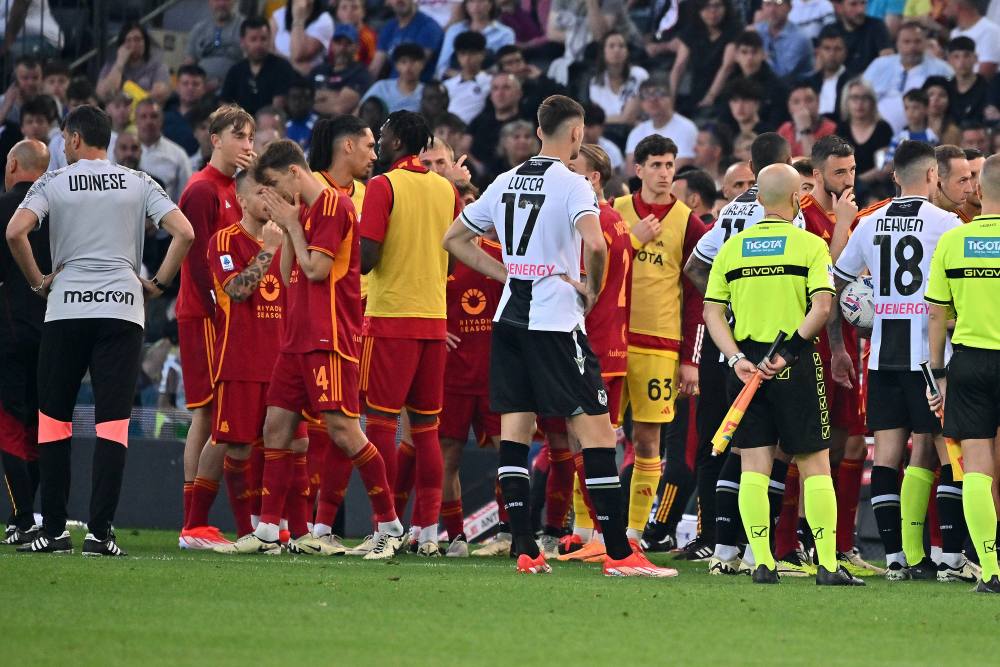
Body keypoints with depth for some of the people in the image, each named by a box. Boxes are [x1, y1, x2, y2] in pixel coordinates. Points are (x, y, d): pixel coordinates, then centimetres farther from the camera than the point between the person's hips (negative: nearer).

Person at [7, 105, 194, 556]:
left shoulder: (52, 184, 3)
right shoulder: (138, 184, 8)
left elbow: (15, 232, -11)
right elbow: (184, 233, -2)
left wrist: (37, 281, 2)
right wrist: (158, 283, 7)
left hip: (66, 307, -1)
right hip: (123, 308, 1)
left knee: (53, 418, 9)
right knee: (112, 423, -1)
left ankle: (54, 531, 6)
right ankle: (100, 532, -8)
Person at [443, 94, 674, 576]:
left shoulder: (506, 182, 12)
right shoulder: (570, 184, -8)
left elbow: (454, 239, 20)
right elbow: (594, 244, -25)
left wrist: (506, 274, 15)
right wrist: (592, 289, -7)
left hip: (509, 318, 7)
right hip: (555, 322, -7)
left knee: (514, 431, 7)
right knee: (596, 431, -4)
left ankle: (524, 548, 2)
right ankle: (618, 554, -7)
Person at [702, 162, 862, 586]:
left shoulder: (732, 248, 8)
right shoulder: (810, 245, -3)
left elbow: (712, 311, 2)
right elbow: (822, 305, -15)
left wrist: (737, 358, -4)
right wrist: (790, 348, -14)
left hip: (746, 365, 3)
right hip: (796, 368, -3)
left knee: (754, 466, 4)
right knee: (815, 464, 3)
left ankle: (762, 562, -2)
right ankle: (828, 565, -1)